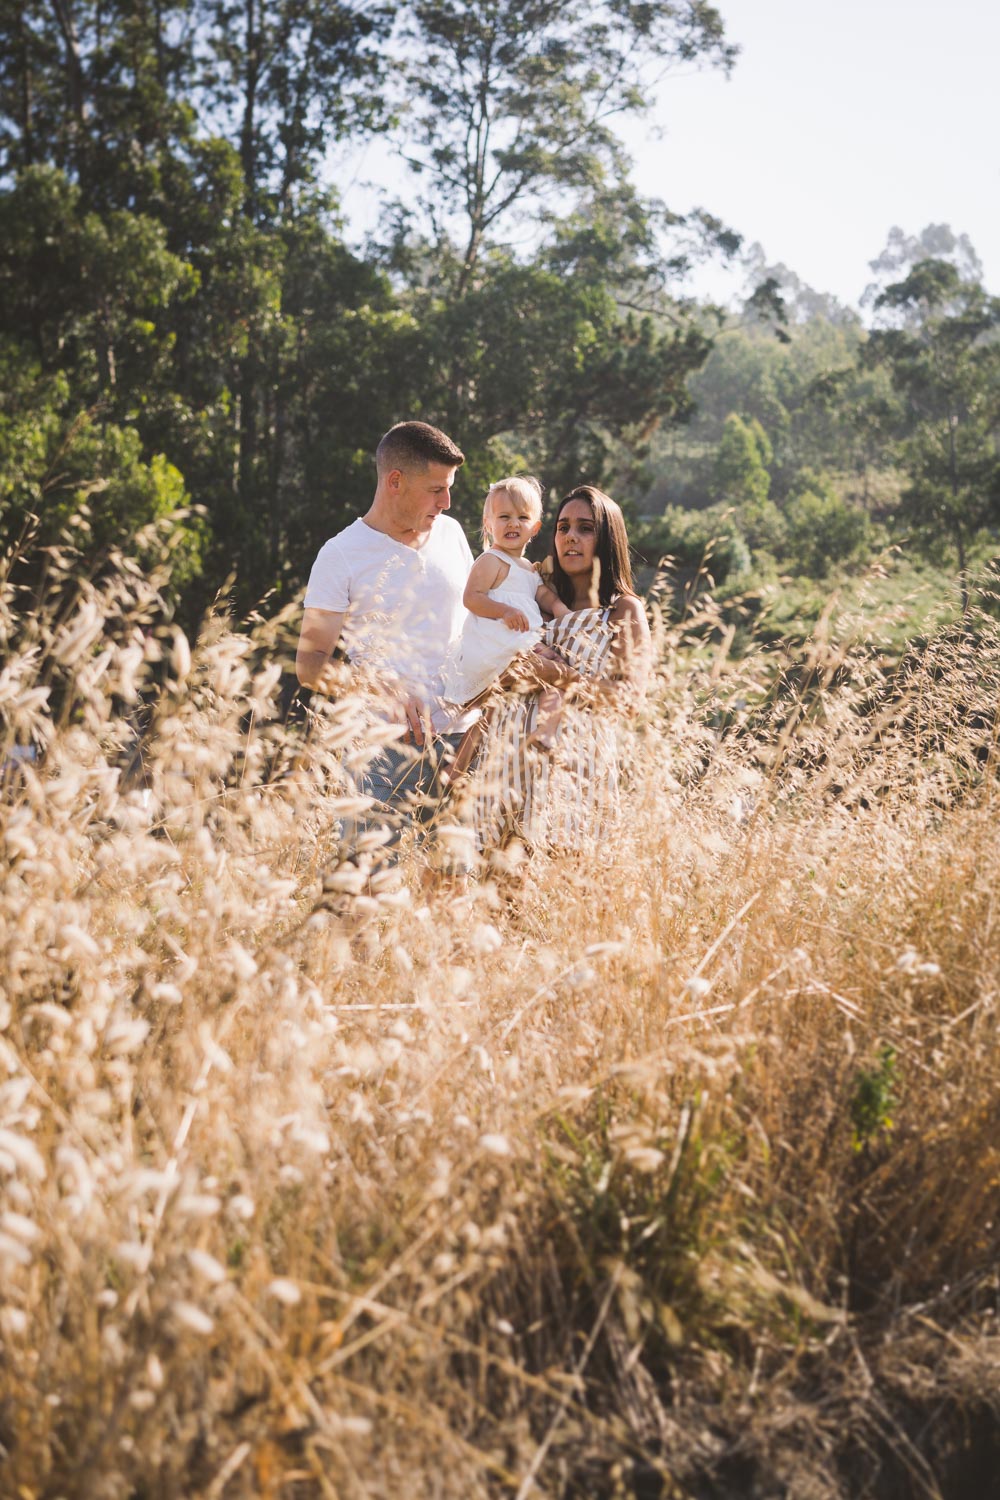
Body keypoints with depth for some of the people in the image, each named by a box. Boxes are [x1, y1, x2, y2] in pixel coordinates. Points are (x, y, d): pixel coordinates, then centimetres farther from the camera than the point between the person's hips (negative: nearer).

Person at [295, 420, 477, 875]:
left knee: (456, 872, 6)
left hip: (460, 735, 5)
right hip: (387, 744, -4)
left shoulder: (451, 533, 11)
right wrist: (380, 688, -23)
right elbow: (309, 662, -6)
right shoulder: (341, 555, -5)